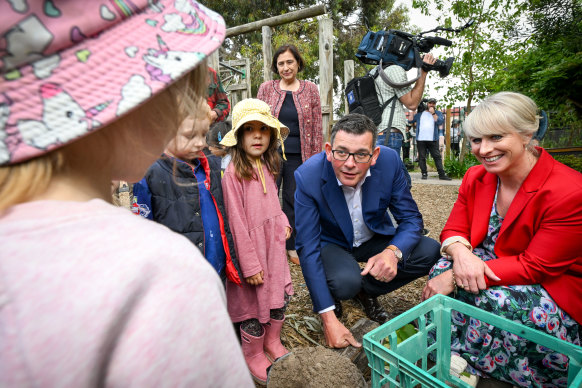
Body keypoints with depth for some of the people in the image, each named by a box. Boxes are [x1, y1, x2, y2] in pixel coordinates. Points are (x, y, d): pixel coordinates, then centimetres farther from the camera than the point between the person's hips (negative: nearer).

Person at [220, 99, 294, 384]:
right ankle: (254, 356, 37)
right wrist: (250, 263, -15)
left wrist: (283, 222, 1)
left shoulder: (267, 166, 3)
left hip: (274, 242, 7)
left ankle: (272, 342, 46)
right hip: (252, 245, -7)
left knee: (280, 295, 19)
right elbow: (237, 222, -18)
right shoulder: (233, 172, -19)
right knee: (255, 305, 11)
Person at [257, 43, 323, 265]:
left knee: (294, 200, 9)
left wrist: (316, 157, 0)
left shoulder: (310, 89, 6)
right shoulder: (266, 88, 6)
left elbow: (317, 126, 5)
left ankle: (291, 246, 26)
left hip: (299, 156, 1)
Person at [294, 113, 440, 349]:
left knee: (430, 251, -16)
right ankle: (328, 295, 7)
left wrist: (393, 252, -35)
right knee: (346, 281, -33)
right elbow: (308, 249, -25)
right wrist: (328, 319, -27)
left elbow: (411, 218, -11)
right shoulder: (308, 177, -28)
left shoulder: (389, 161, -21)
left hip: (375, 238, 4)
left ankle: (365, 291, 5)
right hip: (332, 243, -3)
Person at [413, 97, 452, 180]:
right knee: (422, 157, 1)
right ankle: (424, 173, 10)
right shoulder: (420, 113, 16)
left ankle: (442, 174, 0)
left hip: (433, 139, 0)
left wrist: (433, 113, -4)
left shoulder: (438, 113, 14)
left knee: (437, 156, -1)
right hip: (420, 139, 1)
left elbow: (440, 122, -4)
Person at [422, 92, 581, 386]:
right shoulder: (475, 178, -6)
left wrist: (456, 279, -30)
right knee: (443, 267, -23)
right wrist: (461, 255, -29)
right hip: (490, 270, 5)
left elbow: (535, 268, -23)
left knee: (489, 299, -33)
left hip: (555, 290, -4)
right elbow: (454, 230, -3)